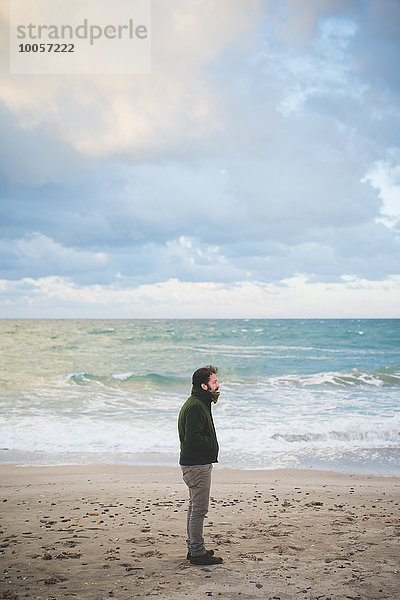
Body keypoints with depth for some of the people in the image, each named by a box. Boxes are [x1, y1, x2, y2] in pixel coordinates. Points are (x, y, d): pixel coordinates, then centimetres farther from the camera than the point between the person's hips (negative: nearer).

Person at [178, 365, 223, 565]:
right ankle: (197, 553, 2)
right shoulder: (195, 406, -20)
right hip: (197, 465, -11)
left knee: (195, 507, 17)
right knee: (199, 509, -5)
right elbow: (192, 438, -27)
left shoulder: (199, 403, 15)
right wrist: (212, 446, -12)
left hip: (196, 463, 11)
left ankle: (194, 548, 27)